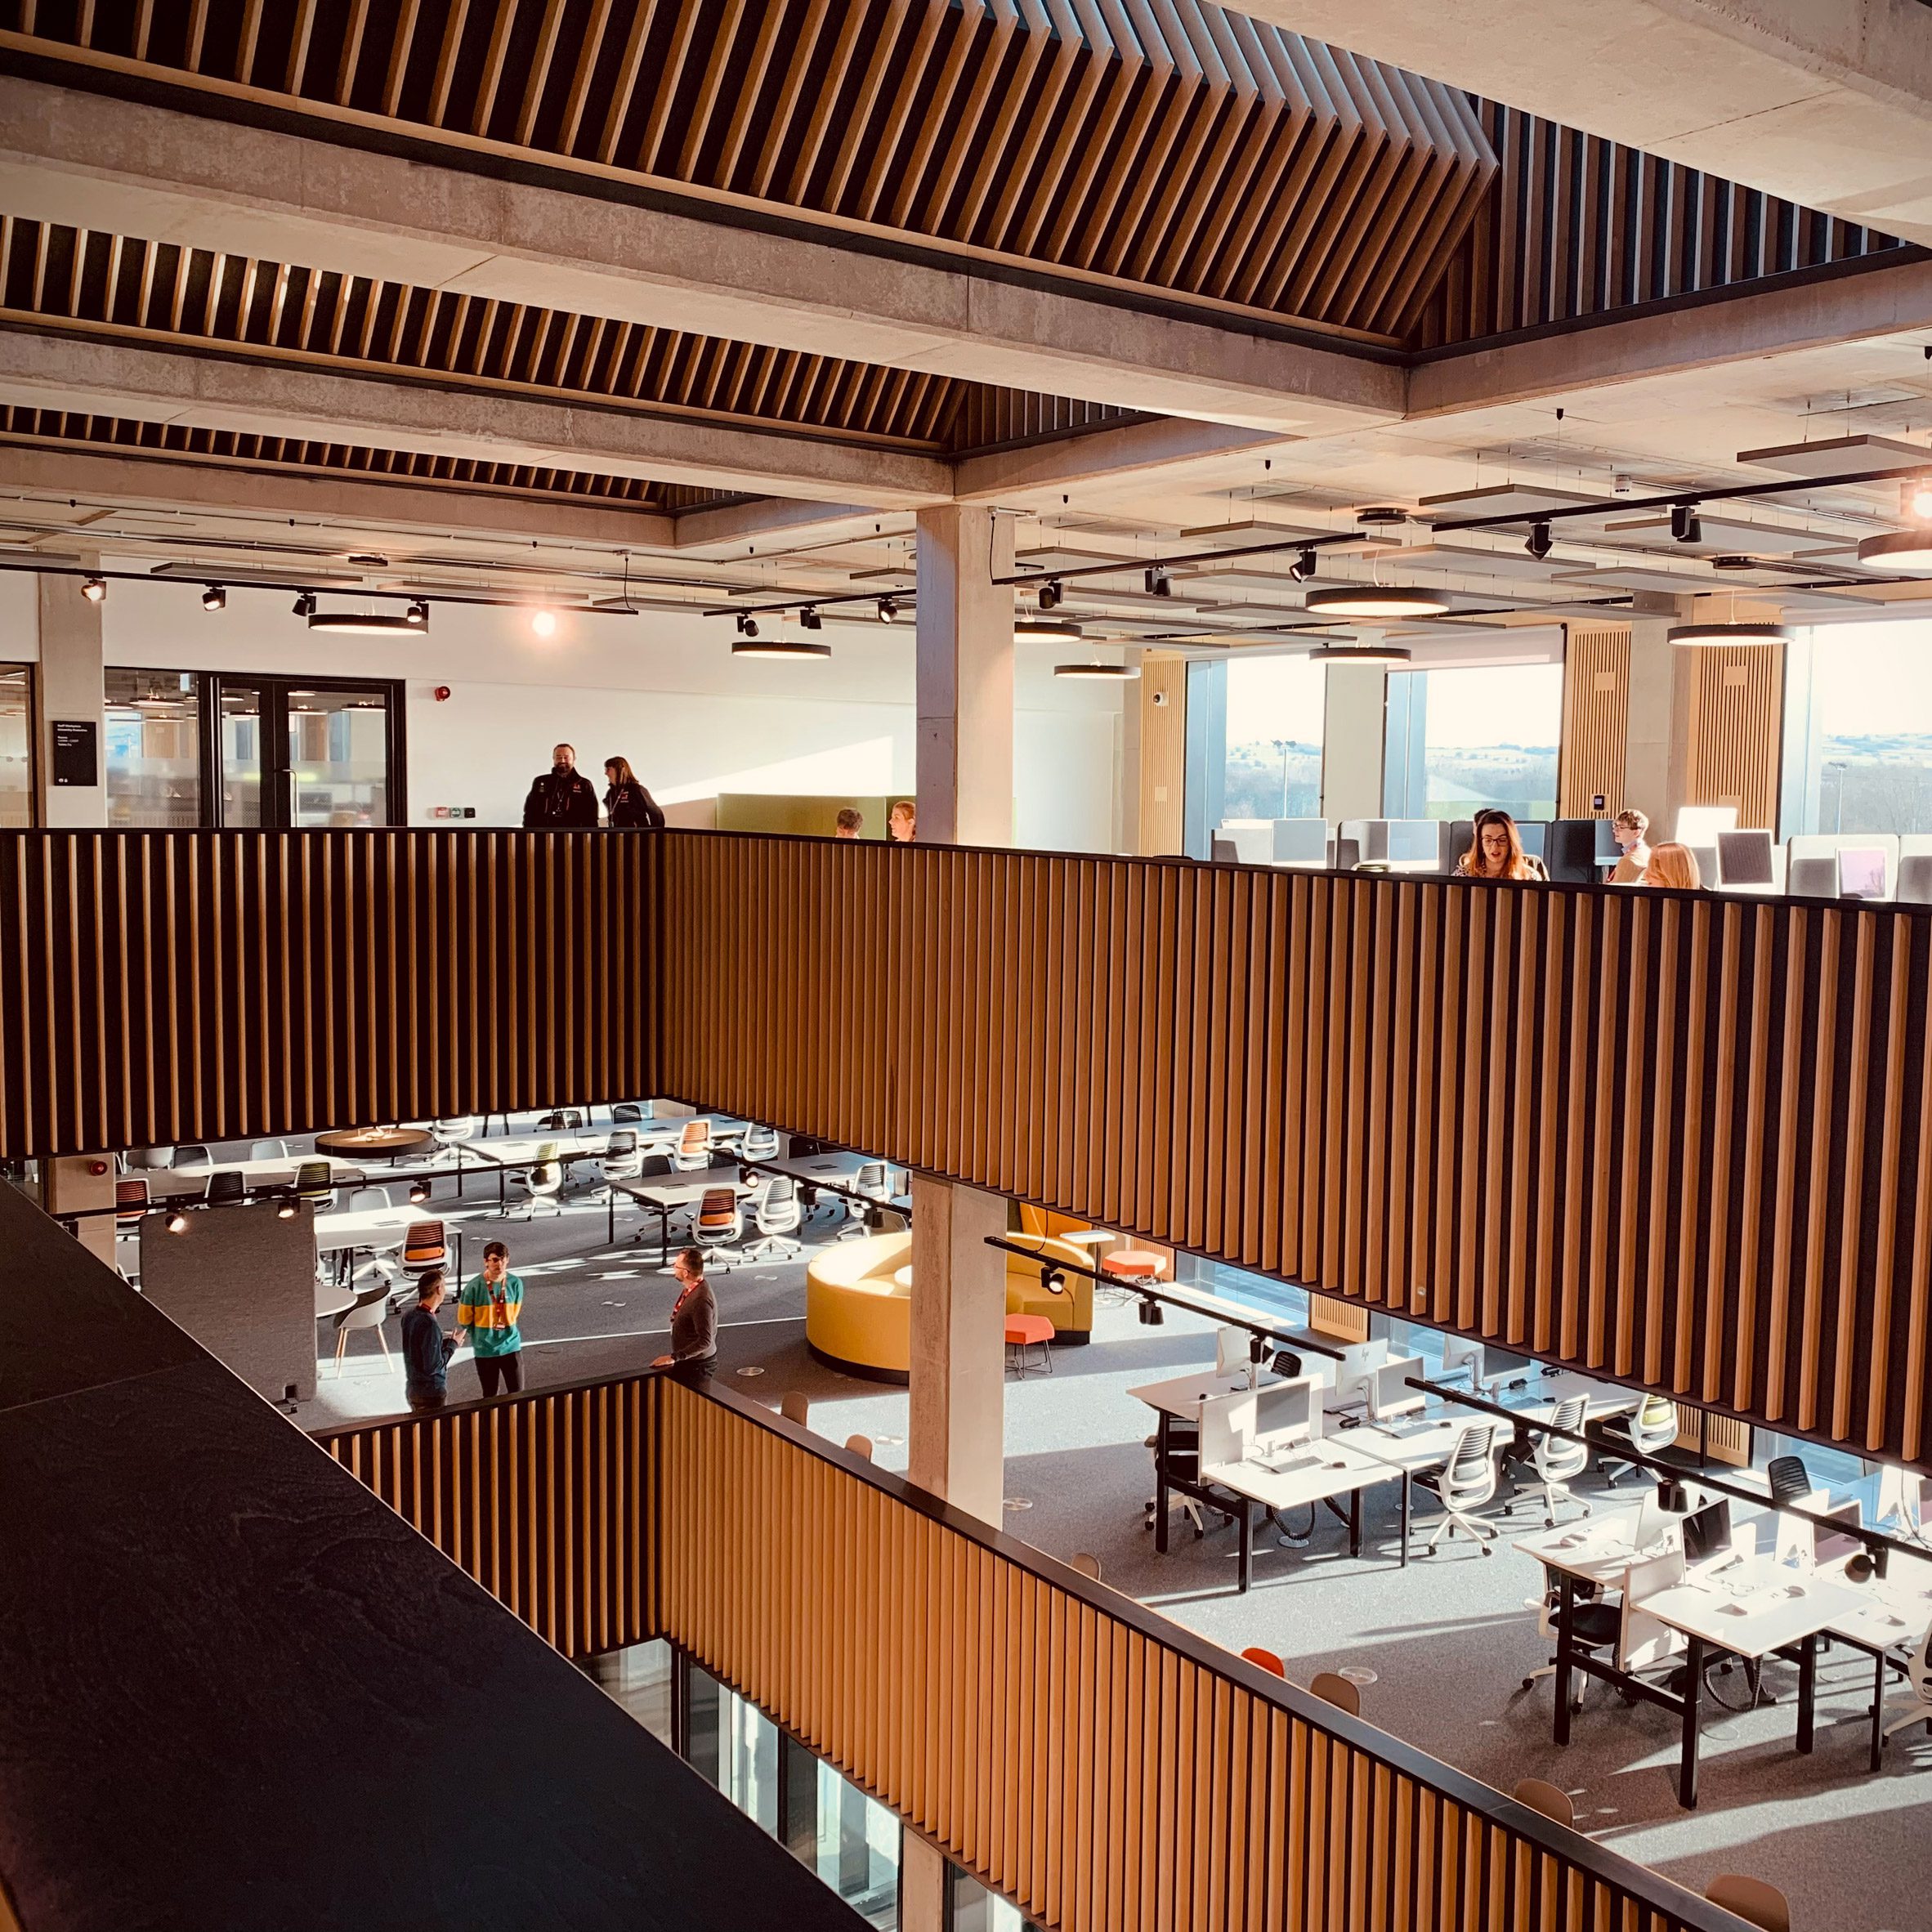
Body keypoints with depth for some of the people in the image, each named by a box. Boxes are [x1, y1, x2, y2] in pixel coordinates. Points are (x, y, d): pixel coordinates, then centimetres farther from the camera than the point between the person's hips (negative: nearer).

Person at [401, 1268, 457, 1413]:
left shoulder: (409, 1316, 1)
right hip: (431, 1394, -8)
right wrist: (452, 1345, -11)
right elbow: (433, 1366, -23)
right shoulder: (430, 1324, -25)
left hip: (412, 1389, 8)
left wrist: (444, 1340, 7)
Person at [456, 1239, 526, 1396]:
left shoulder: (515, 1283, -7)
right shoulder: (474, 1286, -14)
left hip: (511, 1347, 2)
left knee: (517, 1394, 5)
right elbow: (464, 1320, -2)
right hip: (485, 1351, -2)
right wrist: (481, 1338, 6)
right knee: (491, 1396, 10)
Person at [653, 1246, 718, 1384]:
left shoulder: (701, 1300, -29)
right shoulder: (690, 1289, 1)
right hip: (687, 1361, 9)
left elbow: (705, 1341, -30)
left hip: (696, 1366, -9)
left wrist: (674, 1357, -30)